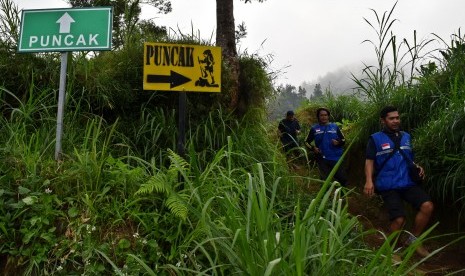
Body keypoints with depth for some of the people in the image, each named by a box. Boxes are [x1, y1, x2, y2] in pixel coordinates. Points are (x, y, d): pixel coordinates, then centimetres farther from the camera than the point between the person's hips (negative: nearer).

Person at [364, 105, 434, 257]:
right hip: (388, 186, -4)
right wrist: (369, 181, -17)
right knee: (399, 219, -15)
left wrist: (417, 167, 6)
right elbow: (369, 161, -3)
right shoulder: (375, 139, 1)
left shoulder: (406, 136, 16)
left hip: (408, 182, 5)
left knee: (427, 206, -17)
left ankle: (413, 239, 6)